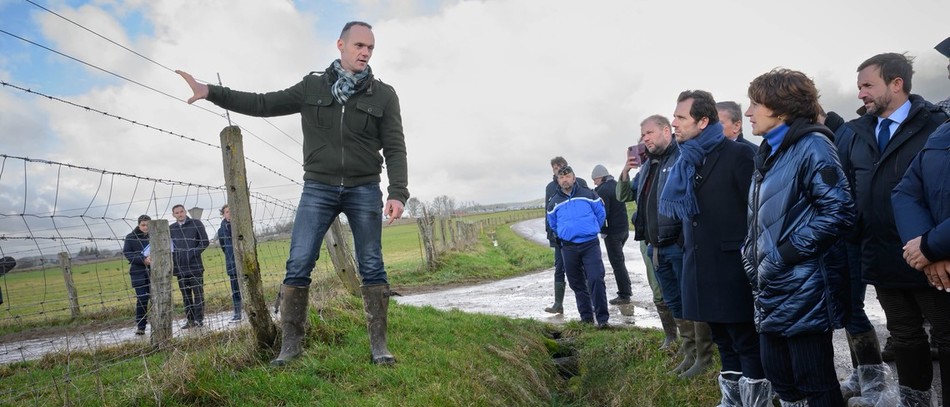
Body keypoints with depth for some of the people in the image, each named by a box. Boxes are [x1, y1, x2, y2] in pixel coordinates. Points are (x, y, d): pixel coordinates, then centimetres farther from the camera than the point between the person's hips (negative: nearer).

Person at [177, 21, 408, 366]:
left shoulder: (384, 95, 2)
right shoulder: (312, 87, 7)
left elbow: (395, 148, -3)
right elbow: (263, 104, 7)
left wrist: (398, 193, -16)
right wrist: (210, 92, -1)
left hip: (364, 191, -1)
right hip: (318, 189, 1)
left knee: (372, 268, -1)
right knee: (298, 266, -5)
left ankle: (379, 344, 7)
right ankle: (291, 343, 6)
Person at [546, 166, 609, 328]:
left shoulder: (588, 194, 0)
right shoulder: (554, 202, 6)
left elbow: (601, 213, 11)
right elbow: (553, 223, 23)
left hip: (590, 244, -3)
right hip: (568, 247, 3)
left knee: (596, 279, -14)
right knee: (577, 284, 8)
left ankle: (602, 318, -8)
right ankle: (586, 317, 20)